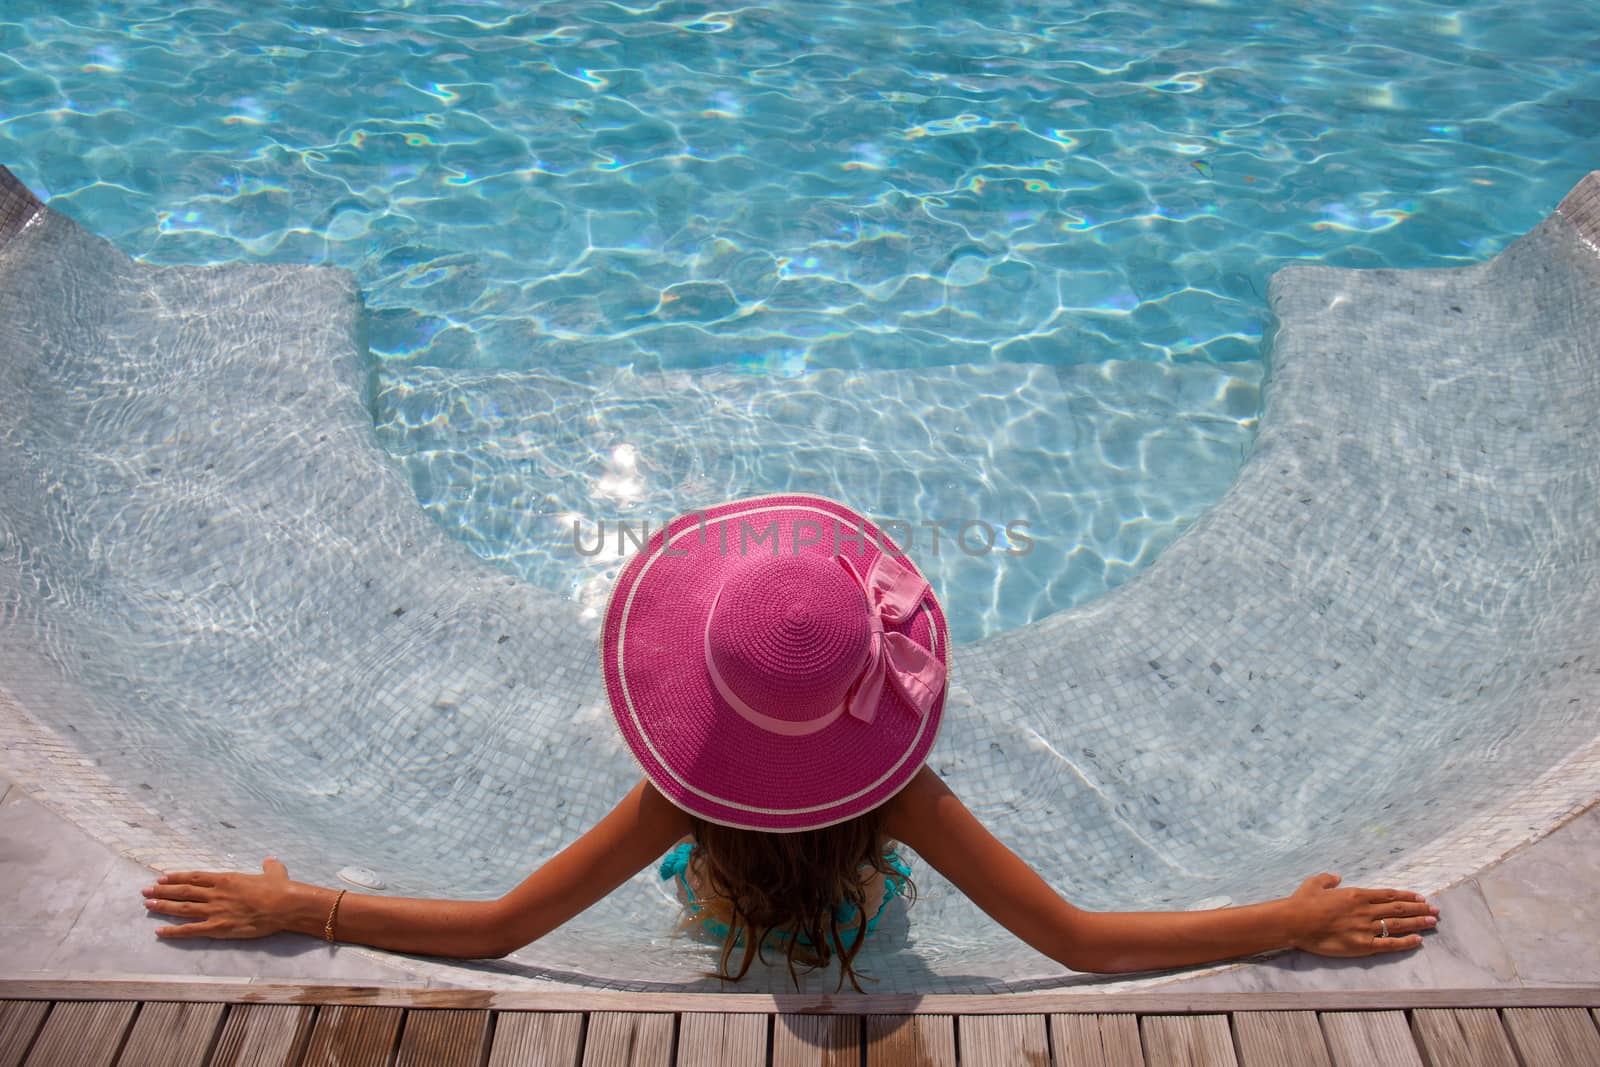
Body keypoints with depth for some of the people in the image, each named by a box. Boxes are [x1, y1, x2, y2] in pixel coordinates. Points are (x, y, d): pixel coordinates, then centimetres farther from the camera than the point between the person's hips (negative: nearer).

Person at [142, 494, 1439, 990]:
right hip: (857, 921, 0)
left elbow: (488, 929, -34)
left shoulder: (681, 799, -42)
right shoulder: (902, 796, -43)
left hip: (724, 917, 1)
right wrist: (1301, 921, -29)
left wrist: (284, 908, -25)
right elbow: (1087, 943, -36)